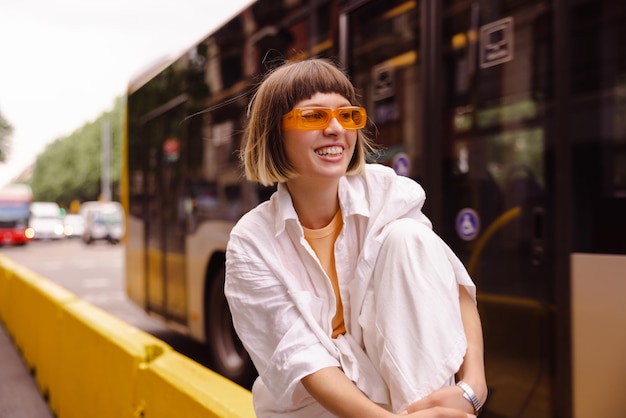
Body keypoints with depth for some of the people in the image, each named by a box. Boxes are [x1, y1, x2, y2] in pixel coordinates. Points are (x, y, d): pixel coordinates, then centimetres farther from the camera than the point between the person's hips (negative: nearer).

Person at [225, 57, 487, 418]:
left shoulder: (386, 192, -9)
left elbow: (456, 285, -13)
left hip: (400, 376, 4)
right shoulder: (252, 242, -13)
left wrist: (471, 387, -30)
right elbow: (298, 355, -19)